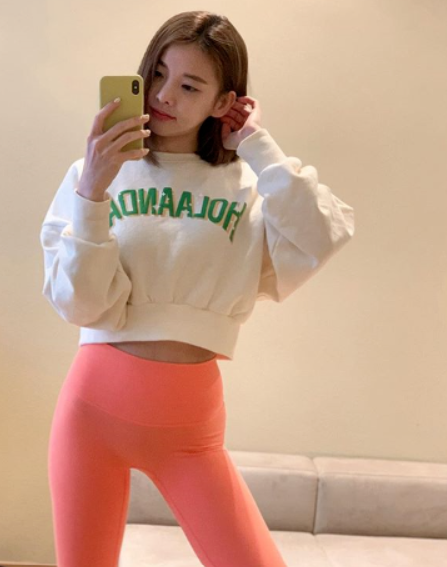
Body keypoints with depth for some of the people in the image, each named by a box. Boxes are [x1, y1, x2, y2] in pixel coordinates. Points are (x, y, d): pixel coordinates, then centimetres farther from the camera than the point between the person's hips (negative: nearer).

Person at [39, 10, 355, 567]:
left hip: (190, 420, 0)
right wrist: (93, 192, -21)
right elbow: (84, 306, -9)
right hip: (95, 401, 0)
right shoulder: (93, 173, -1)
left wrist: (256, 144, -10)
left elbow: (321, 240, -18)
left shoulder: (247, 186, 0)